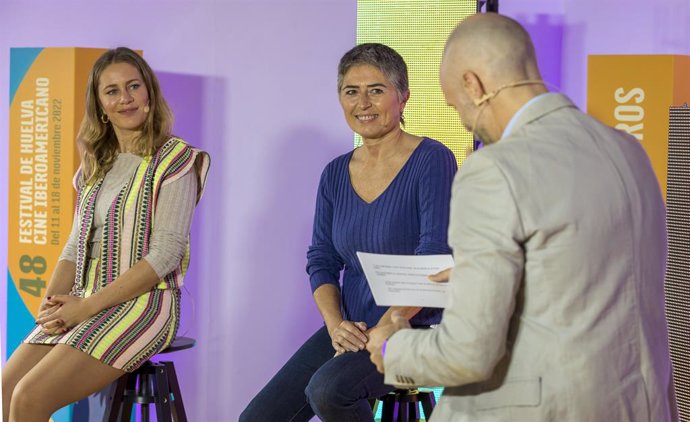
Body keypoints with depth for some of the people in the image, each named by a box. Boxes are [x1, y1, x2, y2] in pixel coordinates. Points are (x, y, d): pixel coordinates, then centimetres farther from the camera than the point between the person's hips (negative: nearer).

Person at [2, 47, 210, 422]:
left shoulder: (174, 159, -5)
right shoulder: (97, 165, 17)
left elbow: (165, 254, -13)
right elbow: (76, 246, 16)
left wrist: (88, 306, -17)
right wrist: (52, 303, -4)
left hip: (143, 304, -7)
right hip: (85, 307, 7)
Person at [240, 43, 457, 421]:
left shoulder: (432, 161, -9)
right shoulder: (336, 174, 10)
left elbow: (435, 261, -16)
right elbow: (321, 262, 9)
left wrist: (385, 329, -22)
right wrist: (336, 325, -9)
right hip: (350, 330, 6)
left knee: (328, 389, -31)